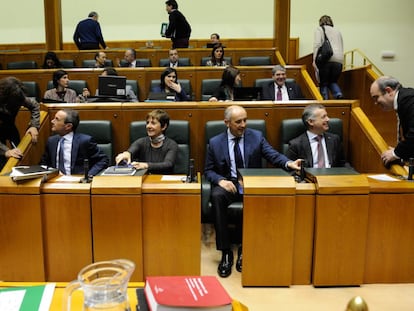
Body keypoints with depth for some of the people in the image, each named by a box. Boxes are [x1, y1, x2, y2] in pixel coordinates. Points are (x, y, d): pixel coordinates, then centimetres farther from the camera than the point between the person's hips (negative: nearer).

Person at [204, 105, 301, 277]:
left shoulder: (257, 136, 5)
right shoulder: (215, 142, 4)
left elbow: (273, 155, -4)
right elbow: (208, 170, 7)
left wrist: (289, 163, -26)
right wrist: (220, 180, -15)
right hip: (227, 184, 0)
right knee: (217, 196, -34)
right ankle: (226, 253, -24)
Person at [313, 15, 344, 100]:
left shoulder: (319, 29, 13)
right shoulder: (338, 32, 28)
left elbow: (317, 44, -3)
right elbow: (341, 48, 25)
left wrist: (314, 60, -7)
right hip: (339, 60, 4)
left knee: (323, 83, 6)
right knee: (333, 81, 18)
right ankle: (339, 94, -10)